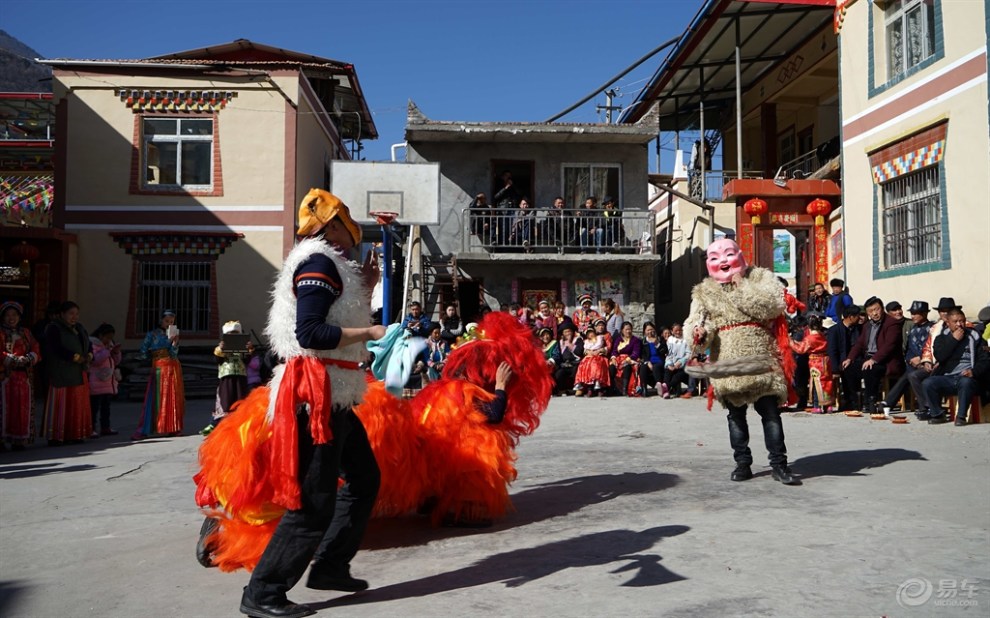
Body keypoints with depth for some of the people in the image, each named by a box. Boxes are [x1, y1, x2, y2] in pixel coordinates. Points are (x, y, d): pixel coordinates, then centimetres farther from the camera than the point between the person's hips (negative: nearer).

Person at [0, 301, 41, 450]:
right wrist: (14, 360, -18)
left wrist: (29, 358, -9)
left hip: (23, 375, 4)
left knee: (23, 408, 1)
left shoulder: (26, 333, 19)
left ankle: (19, 439, 6)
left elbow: (36, 350, 11)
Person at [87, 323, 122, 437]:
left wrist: (116, 353, 2)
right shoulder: (92, 344, -7)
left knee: (106, 405, 11)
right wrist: (108, 351, -21)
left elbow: (116, 362, 21)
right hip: (96, 383, -8)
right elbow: (94, 360, -20)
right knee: (94, 406, -9)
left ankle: (105, 427, 16)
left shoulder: (109, 344, 19)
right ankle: (92, 429, -7)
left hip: (108, 382, 8)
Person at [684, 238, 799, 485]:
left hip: (760, 358, -2)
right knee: (736, 414, 10)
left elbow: (772, 306, -12)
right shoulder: (704, 292, 11)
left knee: (770, 411, -2)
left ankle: (779, 464, 4)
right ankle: (742, 462, 19)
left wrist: (741, 287, -11)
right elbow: (695, 322, 0)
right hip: (727, 361, 2)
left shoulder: (760, 277, 5)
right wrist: (700, 333, -23)